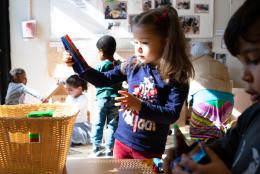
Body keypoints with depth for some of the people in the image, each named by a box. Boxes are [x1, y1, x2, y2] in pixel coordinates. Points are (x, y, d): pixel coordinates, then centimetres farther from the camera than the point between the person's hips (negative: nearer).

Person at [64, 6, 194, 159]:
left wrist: (139, 106, -31)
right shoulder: (132, 65, -4)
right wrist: (80, 65, -7)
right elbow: (104, 80, 6)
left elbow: (172, 114, -21)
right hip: (122, 140, 4)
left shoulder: (176, 76, -16)